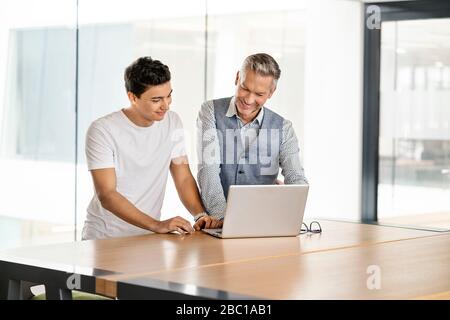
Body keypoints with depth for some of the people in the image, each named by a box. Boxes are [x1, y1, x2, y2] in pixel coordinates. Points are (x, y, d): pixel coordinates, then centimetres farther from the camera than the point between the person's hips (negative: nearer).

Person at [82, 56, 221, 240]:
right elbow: (106, 195, -18)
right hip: (105, 237, -4)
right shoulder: (102, 130, -12)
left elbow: (183, 178, 7)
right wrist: (156, 225, -28)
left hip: (149, 235, 4)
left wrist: (201, 215, -11)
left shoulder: (172, 123, 5)